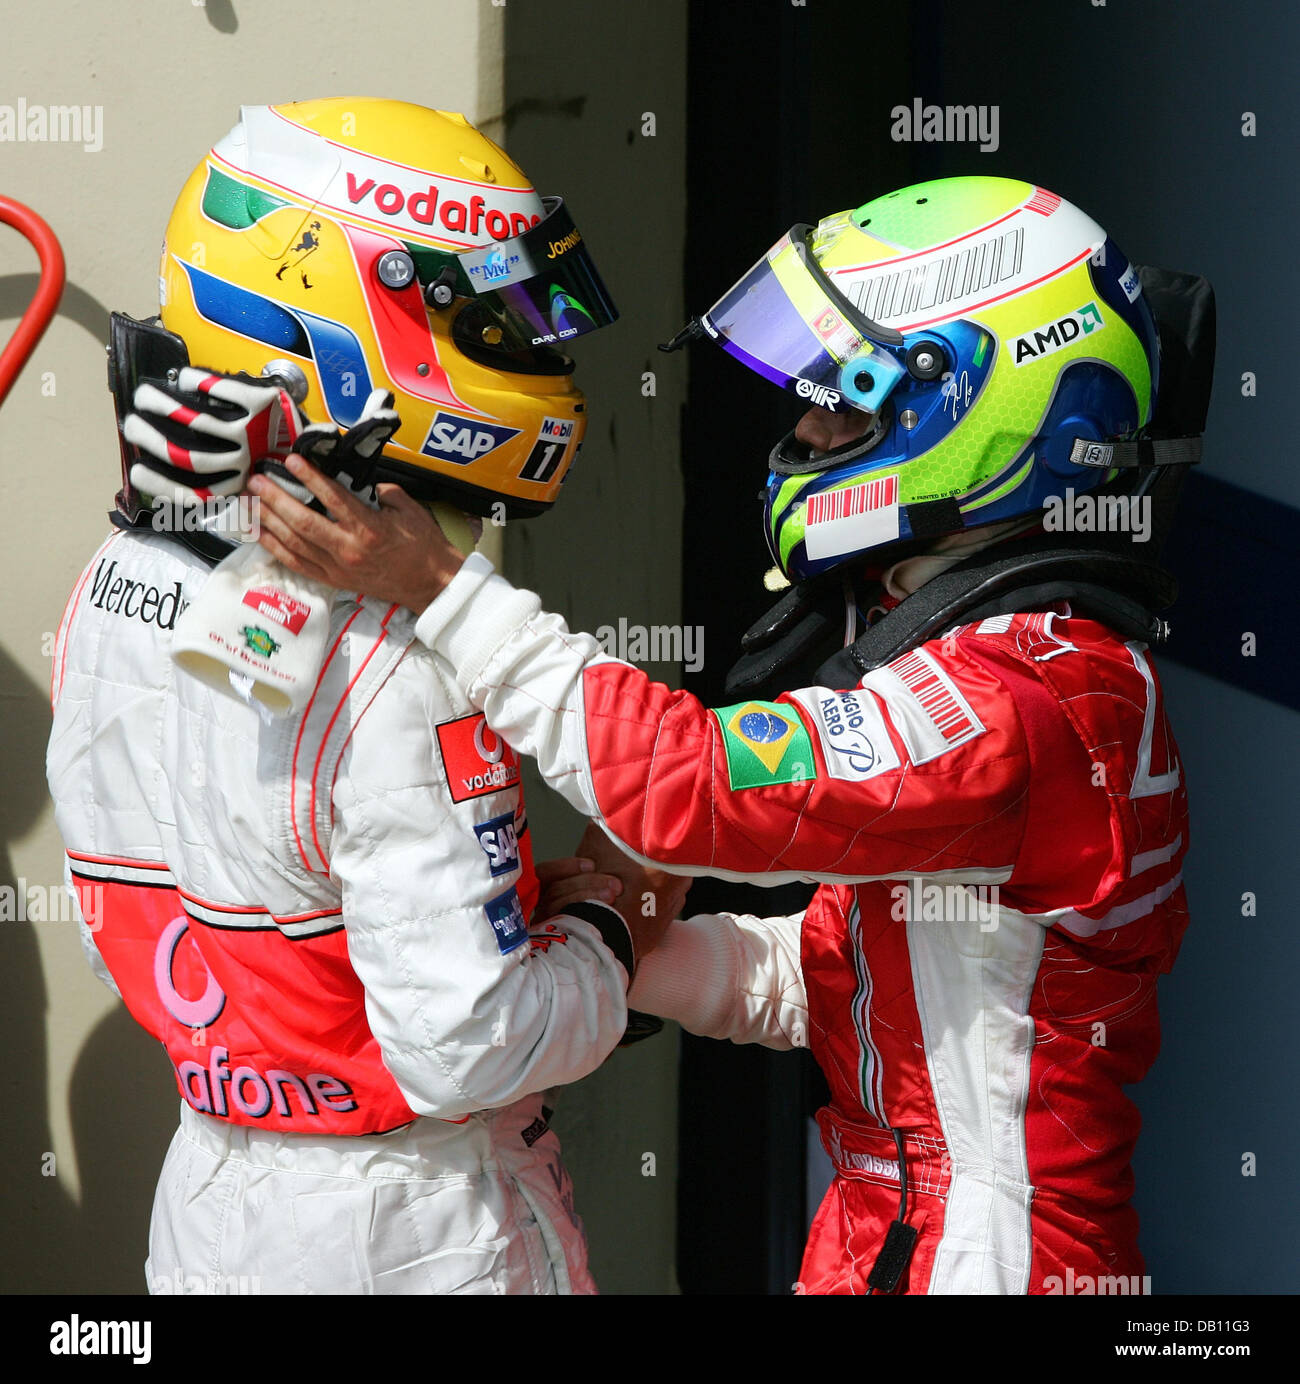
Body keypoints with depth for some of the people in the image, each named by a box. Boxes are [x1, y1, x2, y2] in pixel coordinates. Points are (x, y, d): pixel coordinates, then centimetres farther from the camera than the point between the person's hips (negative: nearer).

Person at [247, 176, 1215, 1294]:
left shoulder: (1025, 696, -22)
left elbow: (695, 782, -27)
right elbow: (839, 967, 14)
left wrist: (440, 590, -24)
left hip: (980, 1253, -9)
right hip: (889, 1221, 9)